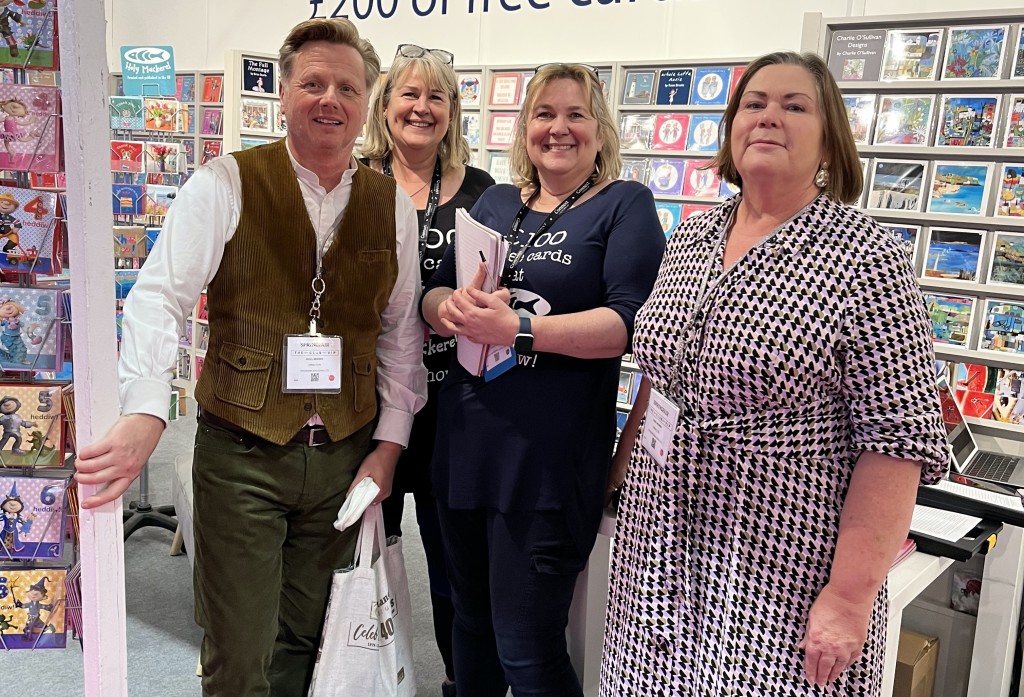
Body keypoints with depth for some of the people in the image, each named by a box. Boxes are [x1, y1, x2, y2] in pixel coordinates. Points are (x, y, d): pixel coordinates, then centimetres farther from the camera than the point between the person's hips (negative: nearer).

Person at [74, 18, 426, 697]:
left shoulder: (392, 204, 5)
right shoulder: (226, 185, -5)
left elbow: (401, 330, 9)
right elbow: (160, 298, -11)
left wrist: (388, 444, 5)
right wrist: (146, 413, -24)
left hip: (345, 457, 3)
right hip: (241, 454, -2)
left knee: (307, 642, 15)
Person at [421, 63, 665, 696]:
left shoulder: (626, 205, -3)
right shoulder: (495, 202, 14)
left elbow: (629, 322, -15)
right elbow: (432, 296, 11)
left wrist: (516, 327, -24)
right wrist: (456, 307, -12)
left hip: (549, 459, -5)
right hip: (464, 444, 6)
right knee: (471, 623, 20)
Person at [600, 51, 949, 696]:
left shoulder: (867, 257, -11)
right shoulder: (688, 240, 7)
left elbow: (898, 440, -14)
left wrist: (850, 598, -18)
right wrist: (621, 472, 16)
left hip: (781, 572, -5)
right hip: (658, 548, 6)